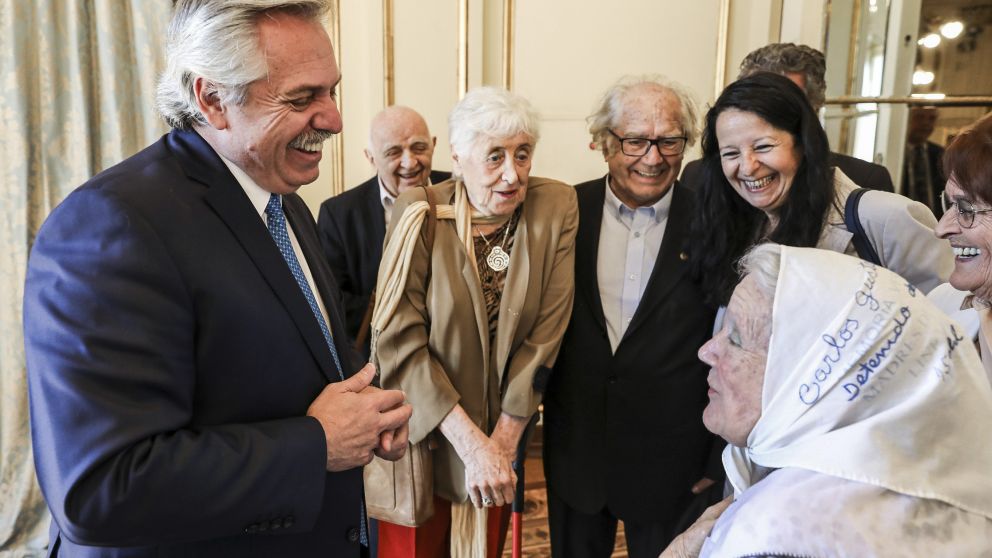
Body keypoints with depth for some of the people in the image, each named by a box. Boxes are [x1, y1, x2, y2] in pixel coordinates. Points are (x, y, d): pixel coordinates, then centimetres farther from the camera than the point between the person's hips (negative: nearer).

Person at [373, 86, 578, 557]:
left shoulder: (556, 207, -10)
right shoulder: (420, 213, -15)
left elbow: (546, 333, -11)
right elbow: (399, 339, -18)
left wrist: (501, 441, -13)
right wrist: (471, 444, -21)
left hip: (502, 431, 2)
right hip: (420, 429, -1)